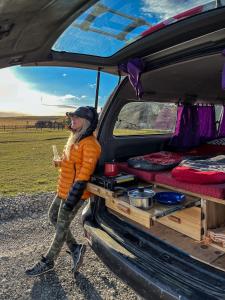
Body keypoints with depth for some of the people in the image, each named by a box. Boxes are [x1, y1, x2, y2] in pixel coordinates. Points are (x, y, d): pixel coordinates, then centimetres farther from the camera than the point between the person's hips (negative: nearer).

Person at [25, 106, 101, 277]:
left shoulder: (90, 144, -21)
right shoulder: (75, 138, 9)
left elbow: (84, 174, -24)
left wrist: (71, 200, -24)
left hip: (74, 193, -10)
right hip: (63, 190, 10)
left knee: (62, 227, 7)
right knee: (53, 216, 21)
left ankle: (48, 263, 29)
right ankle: (75, 249, 31)